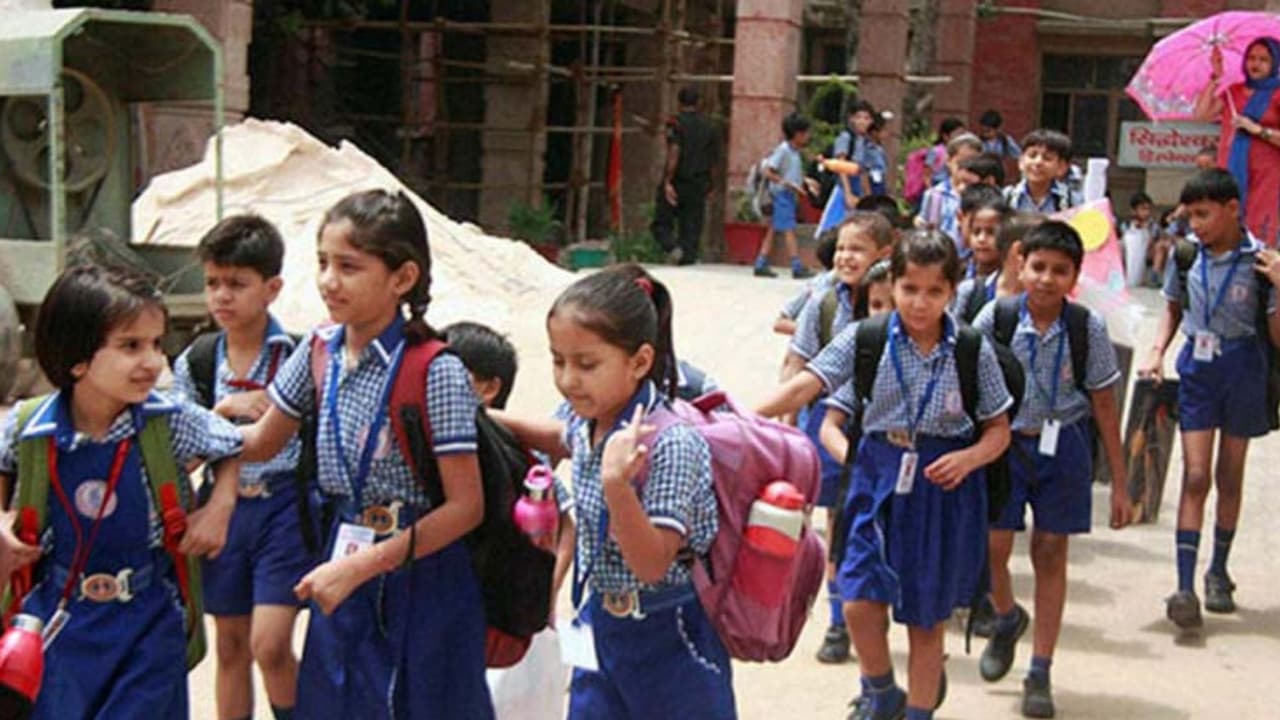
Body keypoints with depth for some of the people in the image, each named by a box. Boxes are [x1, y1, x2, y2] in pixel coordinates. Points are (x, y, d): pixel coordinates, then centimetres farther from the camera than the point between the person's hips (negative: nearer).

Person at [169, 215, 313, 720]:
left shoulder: (298, 355, -8)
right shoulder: (195, 362, 2)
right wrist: (226, 408, -13)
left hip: (284, 504, -4)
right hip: (224, 507, 4)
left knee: (270, 643, -12)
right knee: (231, 646, 12)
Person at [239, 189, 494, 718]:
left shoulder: (436, 373, -19)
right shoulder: (320, 352, -1)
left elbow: (466, 506, -19)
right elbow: (261, 441, 14)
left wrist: (362, 566, -21)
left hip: (420, 587, -5)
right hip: (342, 568, 6)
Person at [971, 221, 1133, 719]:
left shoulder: (1088, 328, -8)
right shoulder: (996, 318, -10)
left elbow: (1104, 405, -1)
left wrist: (1119, 484, 2)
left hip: (1063, 446, 0)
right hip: (1004, 441, 0)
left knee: (1051, 555, 6)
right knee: (991, 549, -2)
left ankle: (1040, 673, 18)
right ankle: (1007, 618, 34)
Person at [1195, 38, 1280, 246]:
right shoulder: (1234, 92, 15)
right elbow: (1202, 114, 5)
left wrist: (1258, 130, -15)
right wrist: (1215, 78, 6)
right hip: (1230, 172, 5)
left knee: (1258, 235, -10)